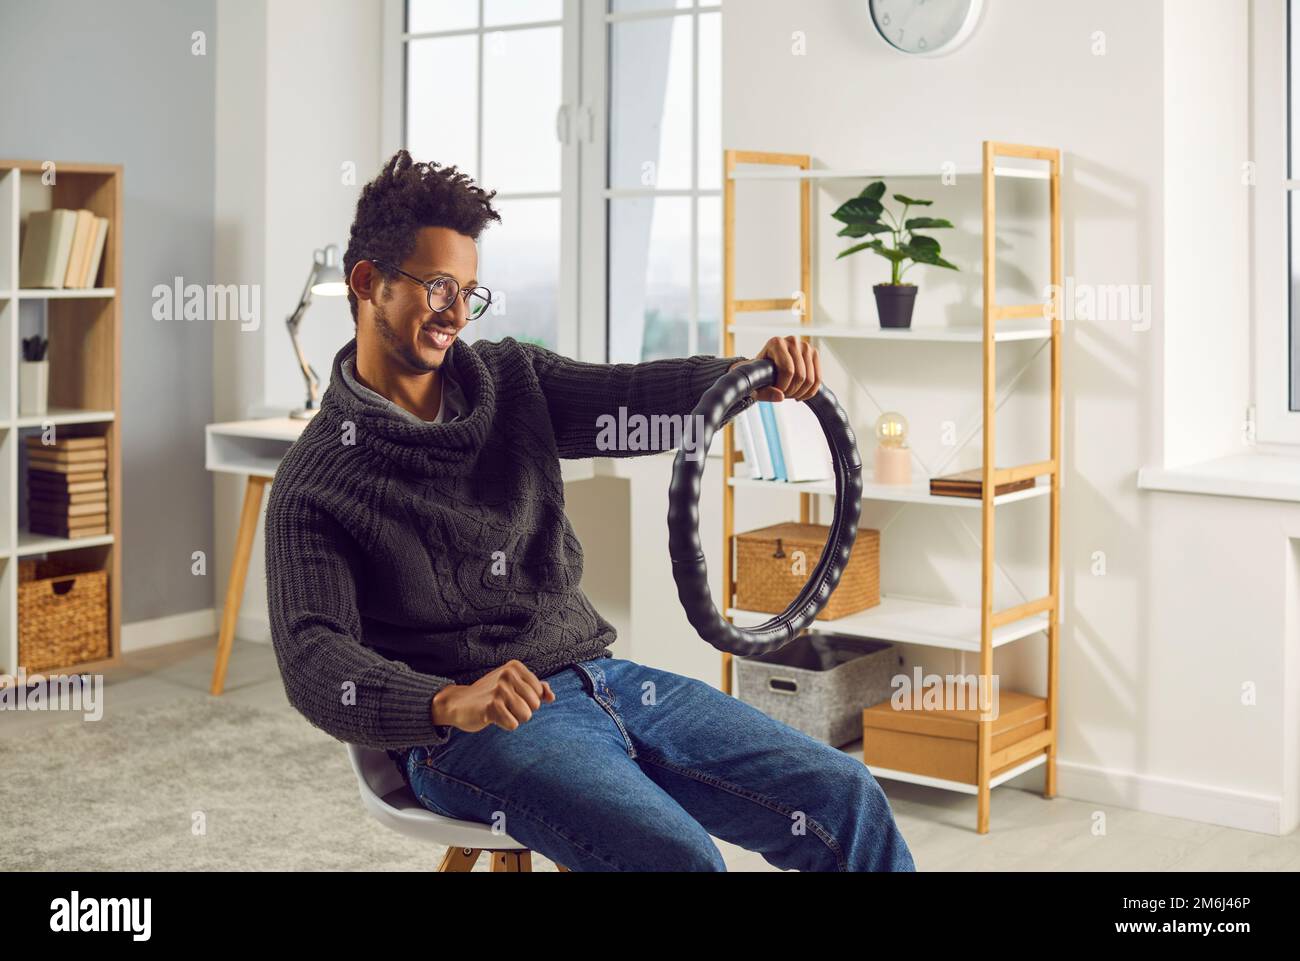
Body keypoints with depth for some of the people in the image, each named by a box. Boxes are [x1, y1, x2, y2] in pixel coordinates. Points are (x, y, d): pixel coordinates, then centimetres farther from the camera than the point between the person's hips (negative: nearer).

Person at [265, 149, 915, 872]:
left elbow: (630, 396, -2)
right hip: (475, 734, -5)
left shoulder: (511, 379, 14)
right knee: (681, 858, -30)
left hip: (603, 676, 6)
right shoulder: (316, 481, -2)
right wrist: (452, 703, -33)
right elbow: (315, 663, -13)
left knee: (844, 795, -8)